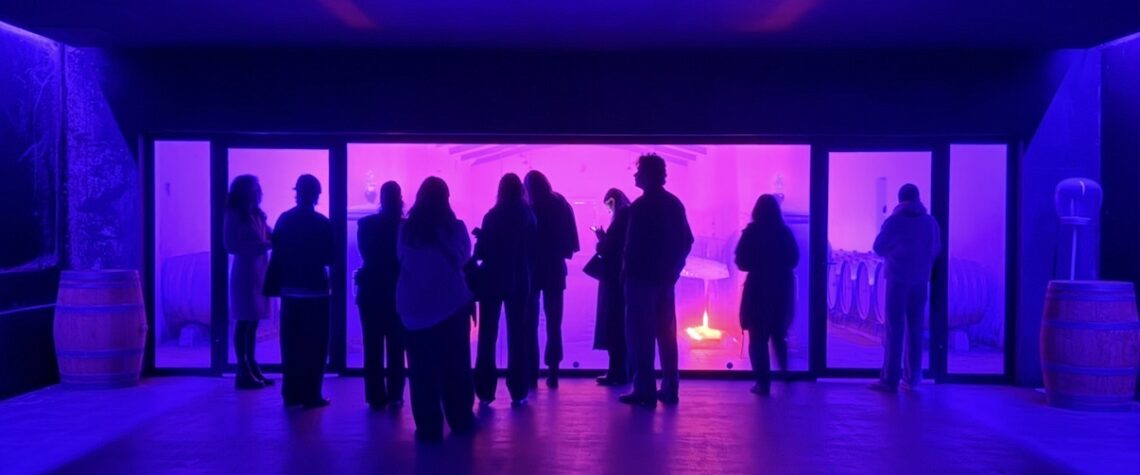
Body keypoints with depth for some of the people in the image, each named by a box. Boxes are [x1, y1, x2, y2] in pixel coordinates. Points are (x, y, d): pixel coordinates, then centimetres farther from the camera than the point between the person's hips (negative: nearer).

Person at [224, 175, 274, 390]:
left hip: (260, 271, 7)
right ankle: (243, 372, 0)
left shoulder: (257, 214, 13)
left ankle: (252, 368, 16)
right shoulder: (234, 215, -7)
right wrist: (263, 245, -19)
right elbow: (231, 246, -14)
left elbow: (270, 236, 12)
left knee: (252, 322, 11)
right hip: (245, 272, -7)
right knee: (243, 322, -4)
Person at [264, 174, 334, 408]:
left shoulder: (284, 219, 2)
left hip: (289, 290, 4)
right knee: (314, 345, 2)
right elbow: (330, 258, -6)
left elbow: (276, 254, 0)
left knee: (291, 344, 12)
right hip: (315, 290, -4)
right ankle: (311, 395, 2)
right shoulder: (322, 223, -10)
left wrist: (274, 285, 6)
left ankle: (291, 393, 16)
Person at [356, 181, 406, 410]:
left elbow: (366, 254, 4)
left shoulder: (365, 224, -6)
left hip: (371, 292, 1)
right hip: (398, 292, -1)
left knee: (373, 348, 8)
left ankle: (376, 397, 8)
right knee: (396, 348, 10)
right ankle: (395, 396, 9)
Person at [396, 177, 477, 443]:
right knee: (455, 365, 11)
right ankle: (461, 420, 20)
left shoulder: (406, 229, -3)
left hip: (414, 307, 1)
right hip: (451, 304, -1)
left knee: (422, 369, 4)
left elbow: (401, 261, 10)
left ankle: (428, 427, 7)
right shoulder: (455, 227, -7)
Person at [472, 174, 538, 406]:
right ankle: (518, 391, 7)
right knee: (517, 334, 8)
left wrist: (481, 239, 14)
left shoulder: (492, 216, -6)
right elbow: (533, 251, 0)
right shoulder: (528, 215, -2)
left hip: (492, 281, -1)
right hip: (519, 282, 1)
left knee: (487, 334, 8)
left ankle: (485, 390, 6)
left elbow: (480, 252, -5)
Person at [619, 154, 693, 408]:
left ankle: (645, 390, -2)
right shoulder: (674, 203, 9)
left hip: (641, 277, -7)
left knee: (640, 333, -2)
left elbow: (633, 244, -16)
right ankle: (669, 388, 16)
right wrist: (673, 267, 15)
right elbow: (687, 240, 9)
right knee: (666, 332, 12)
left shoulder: (640, 206, -12)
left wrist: (626, 269, -3)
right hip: (665, 277, 7)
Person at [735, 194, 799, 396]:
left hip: (758, 287, -4)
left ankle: (763, 382, -1)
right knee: (779, 333, 23)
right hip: (783, 287, 4)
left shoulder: (752, 231, -8)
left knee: (758, 337, 3)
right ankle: (786, 372, 25)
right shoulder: (785, 232, 1)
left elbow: (742, 262, -7)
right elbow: (794, 259, 7)